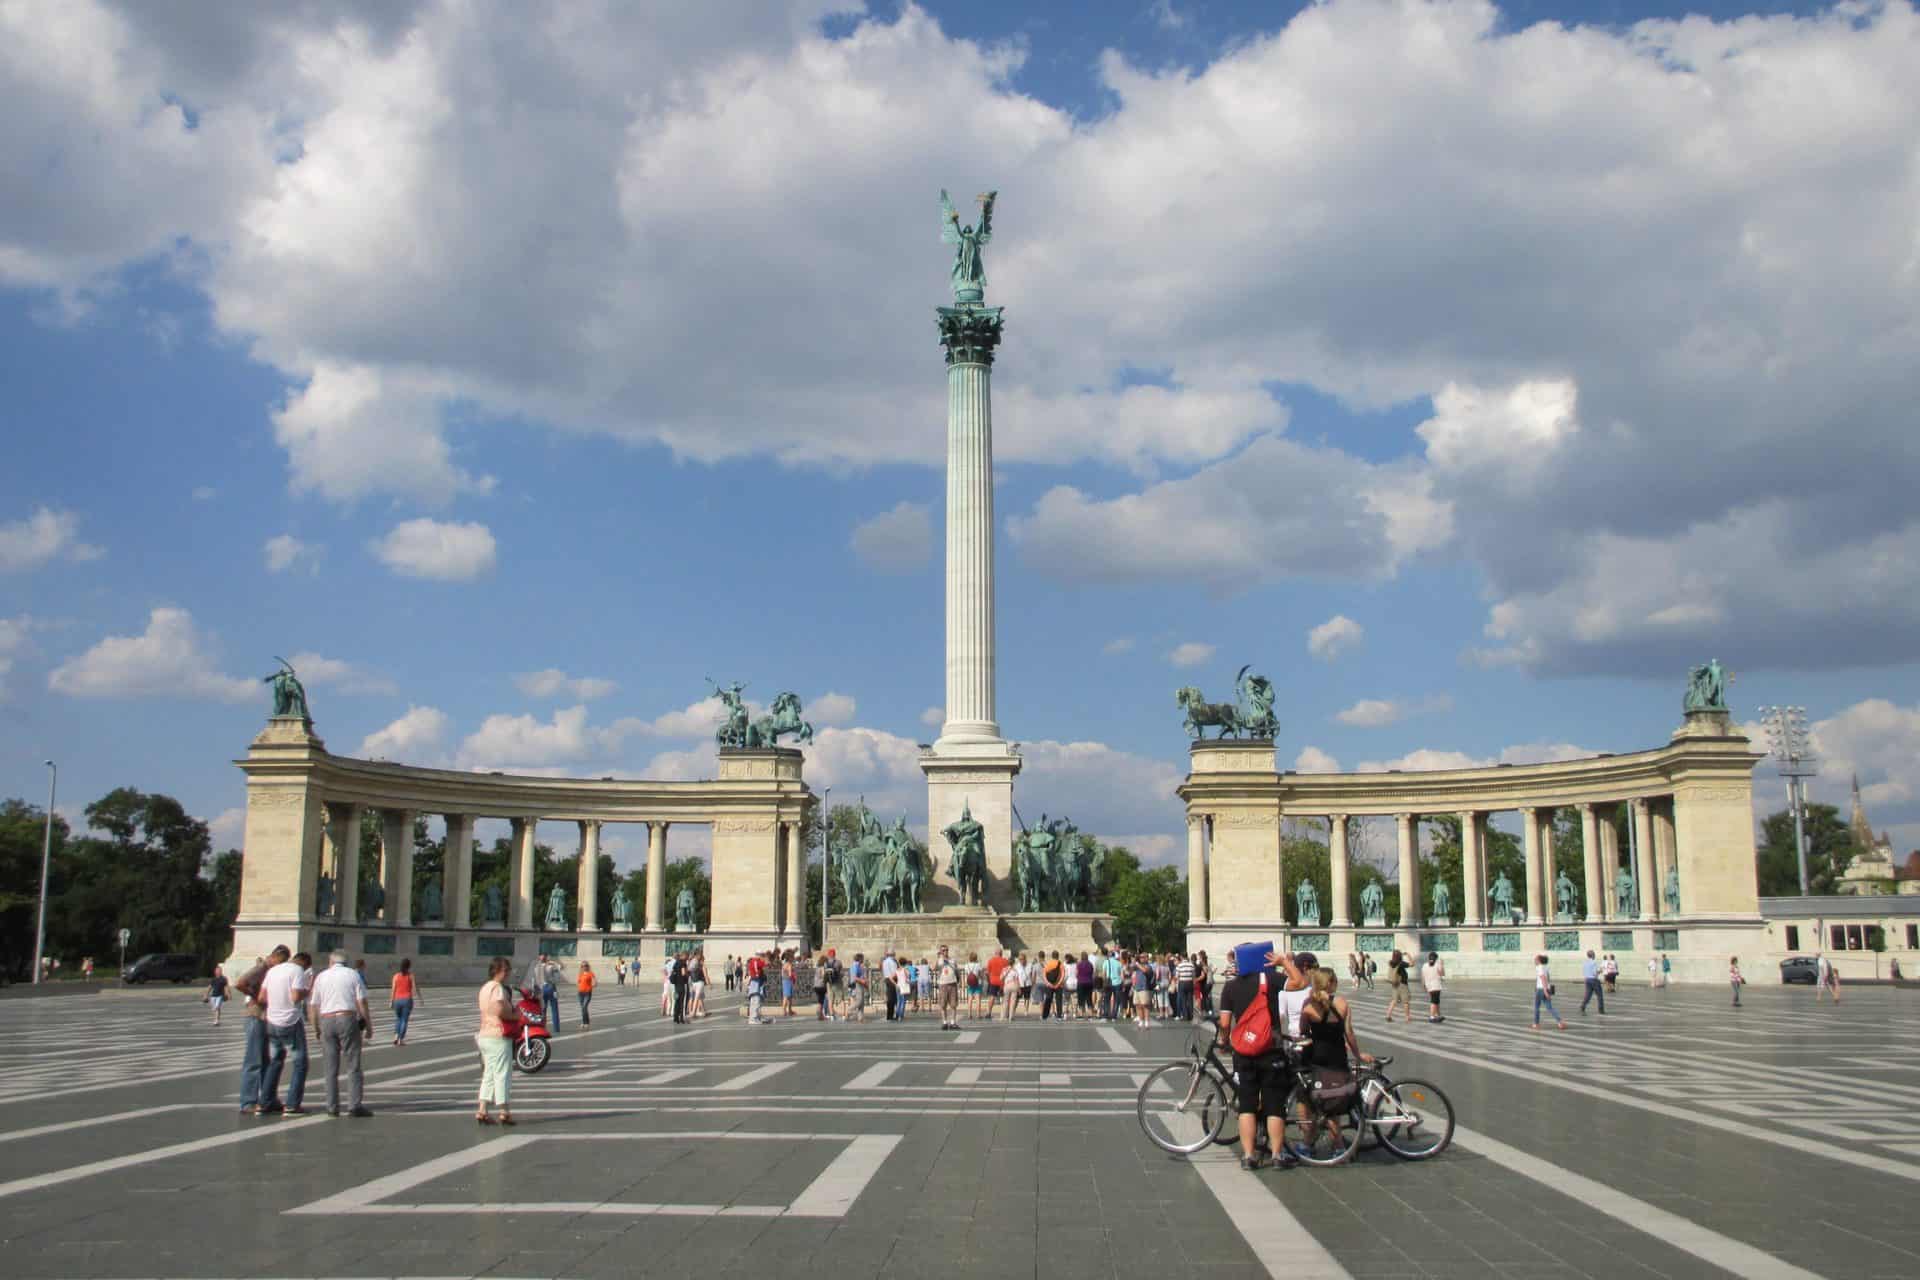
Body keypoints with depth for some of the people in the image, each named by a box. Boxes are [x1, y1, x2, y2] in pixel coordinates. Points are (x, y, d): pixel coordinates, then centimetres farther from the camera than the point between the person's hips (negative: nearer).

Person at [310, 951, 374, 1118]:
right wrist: (368, 1025, 1)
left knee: (331, 1067, 9)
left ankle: (332, 1107, 10)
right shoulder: (353, 974, 4)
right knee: (353, 1065, -1)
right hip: (348, 1019, -3)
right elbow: (361, 1001, -4)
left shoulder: (321, 977, 11)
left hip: (326, 1021, 3)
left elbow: (314, 1006, 10)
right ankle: (354, 1106, -8)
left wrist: (316, 1029, 20)